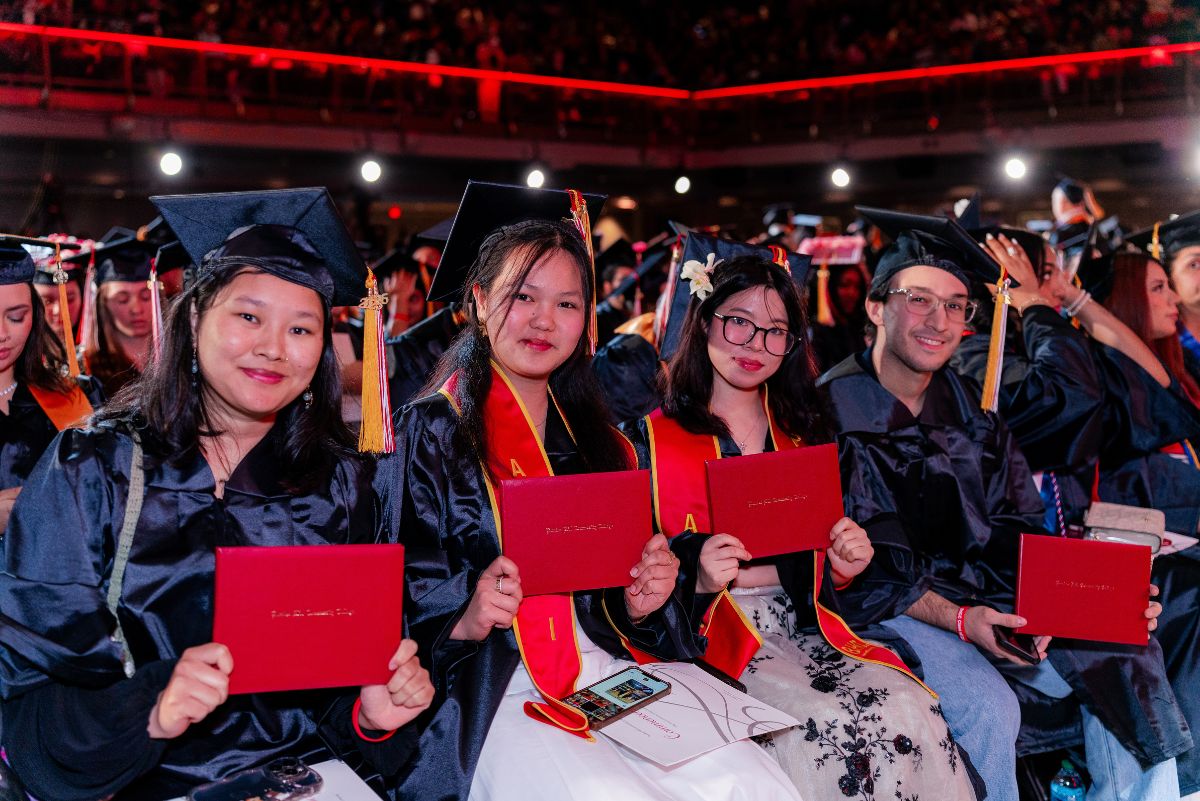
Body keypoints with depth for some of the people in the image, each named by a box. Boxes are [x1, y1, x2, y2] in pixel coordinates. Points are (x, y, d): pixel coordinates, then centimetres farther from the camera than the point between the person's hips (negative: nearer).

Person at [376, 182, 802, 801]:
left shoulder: (595, 438, 15)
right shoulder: (431, 431, 1)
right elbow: (405, 605, -2)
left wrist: (641, 602, -4)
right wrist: (471, 619, -21)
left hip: (611, 676, 4)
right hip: (493, 696, -4)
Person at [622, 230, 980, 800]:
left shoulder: (804, 436, 17)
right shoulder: (653, 438, 2)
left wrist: (843, 564, -3)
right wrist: (698, 577, -20)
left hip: (805, 627, 4)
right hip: (712, 634, -4)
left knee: (911, 710, -24)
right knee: (829, 724, -30)